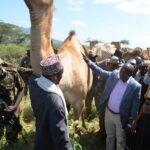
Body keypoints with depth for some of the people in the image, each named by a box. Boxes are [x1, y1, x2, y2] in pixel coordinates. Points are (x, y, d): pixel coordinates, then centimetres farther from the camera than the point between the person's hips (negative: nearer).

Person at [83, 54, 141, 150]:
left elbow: (135, 107, -14)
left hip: (121, 117, -4)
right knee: (109, 136, 25)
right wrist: (89, 62, -2)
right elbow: (101, 71, 5)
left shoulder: (136, 86, -20)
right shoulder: (114, 74, -10)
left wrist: (130, 124, -10)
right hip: (108, 112, 4)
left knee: (120, 140, 19)